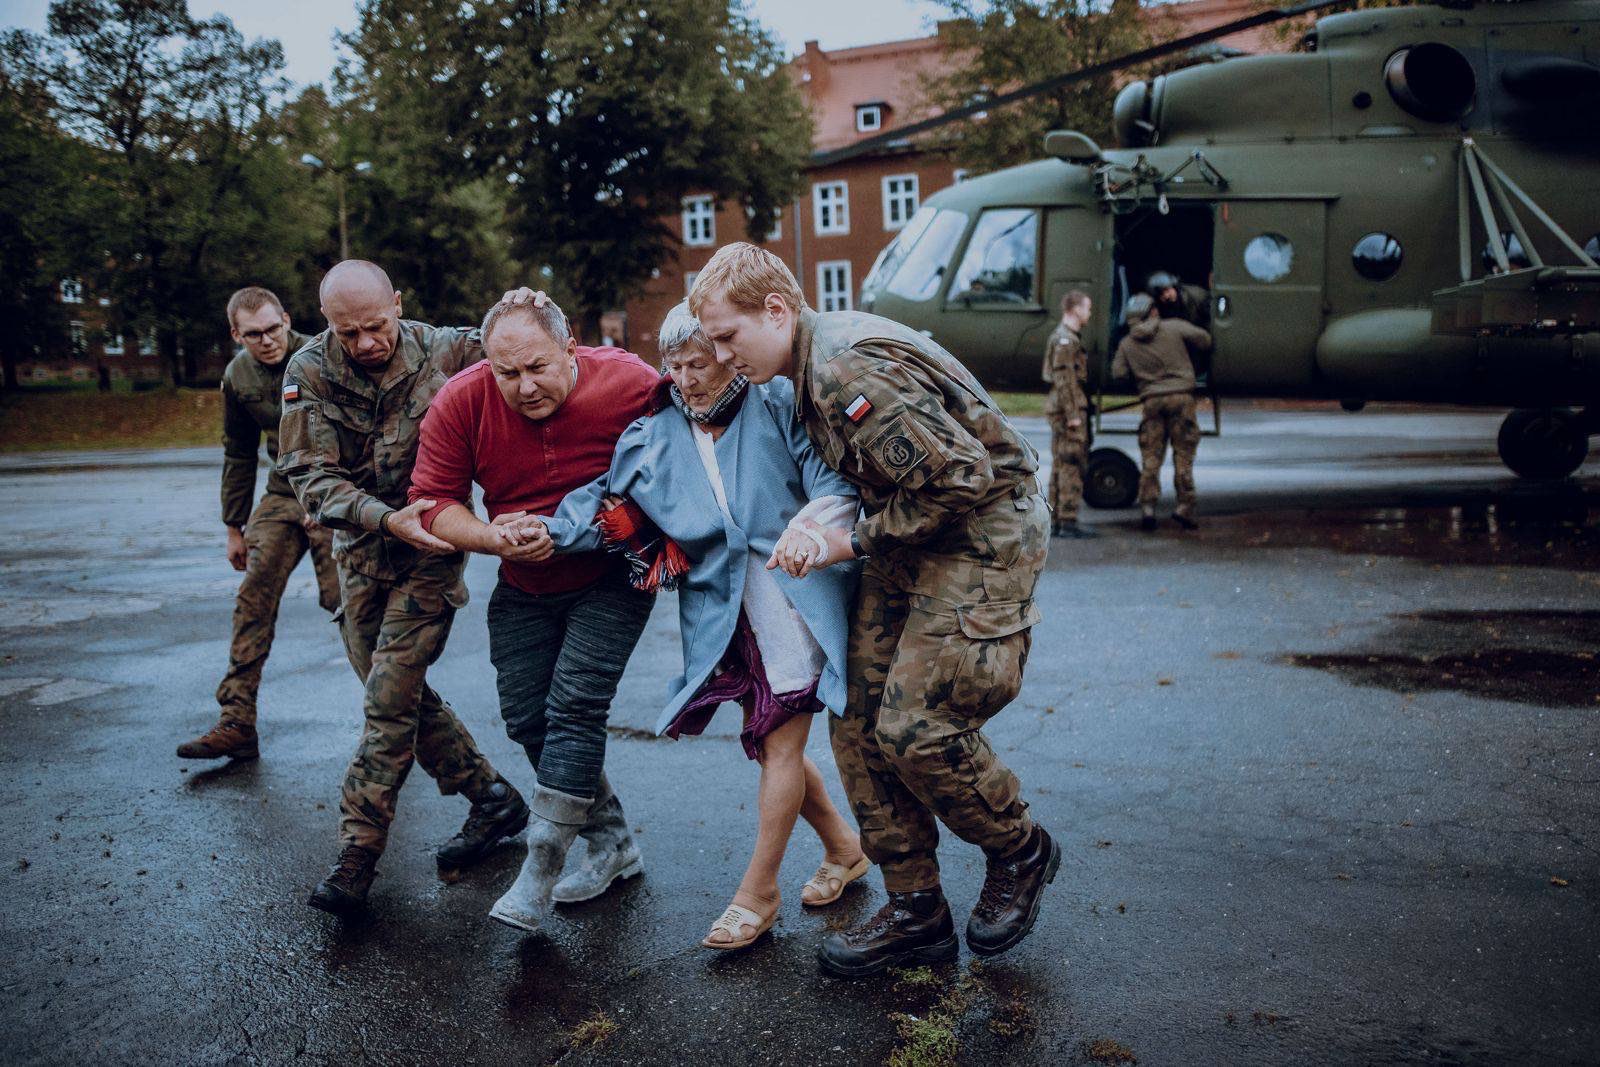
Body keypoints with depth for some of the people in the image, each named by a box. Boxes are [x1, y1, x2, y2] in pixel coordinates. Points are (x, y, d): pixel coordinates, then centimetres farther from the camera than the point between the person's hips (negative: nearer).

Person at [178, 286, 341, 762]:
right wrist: (235, 526, 16)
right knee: (253, 603, -2)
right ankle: (237, 725, 3)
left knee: (344, 602, -10)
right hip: (282, 495, 6)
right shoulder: (238, 377, 5)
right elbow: (239, 455, 16)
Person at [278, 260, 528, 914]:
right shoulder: (309, 374, -8)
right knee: (399, 693, 11)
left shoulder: (446, 353, -13)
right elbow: (312, 477, -15)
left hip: (430, 547, -4)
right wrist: (387, 518, -30)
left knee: (390, 700, -9)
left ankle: (357, 857, 0)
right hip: (361, 548, 5)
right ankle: (493, 800, 26)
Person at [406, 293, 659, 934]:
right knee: (525, 717, 3)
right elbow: (432, 503, -13)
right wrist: (493, 537, -31)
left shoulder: (630, 385, -22)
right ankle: (614, 845, 20)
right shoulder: (461, 402, -16)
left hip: (610, 578, -4)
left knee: (574, 705, -16)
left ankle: (538, 875, -7)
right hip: (523, 588, 4)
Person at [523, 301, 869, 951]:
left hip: (796, 592, -4)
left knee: (781, 743, -2)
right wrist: (546, 530, -12)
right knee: (768, 742, 11)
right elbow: (603, 506, 6)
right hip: (721, 610, 4)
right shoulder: (651, 438, 10)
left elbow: (834, 480, -9)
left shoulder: (778, 407, -1)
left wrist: (809, 523, -29)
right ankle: (842, 848, 34)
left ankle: (757, 892, 13)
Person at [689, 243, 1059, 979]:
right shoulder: (814, 366, 7)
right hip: (917, 539, 10)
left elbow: (961, 478, -28)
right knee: (858, 718, 4)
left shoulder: (851, 369, -25)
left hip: (983, 534, -10)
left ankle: (1020, 854, 15)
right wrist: (820, 528, -3)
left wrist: (857, 542, -17)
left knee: (914, 725, -13)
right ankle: (916, 911, 14)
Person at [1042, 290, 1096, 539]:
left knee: (1061, 466, 11)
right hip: (1069, 410, -11)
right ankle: (1068, 522, -8)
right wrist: (1073, 414, -20)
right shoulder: (1065, 339, -13)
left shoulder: (1067, 337, 20)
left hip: (1062, 412, 11)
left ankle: (1055, 521, 14)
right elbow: (1064, 379, -19)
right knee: (1072, 467, -9)